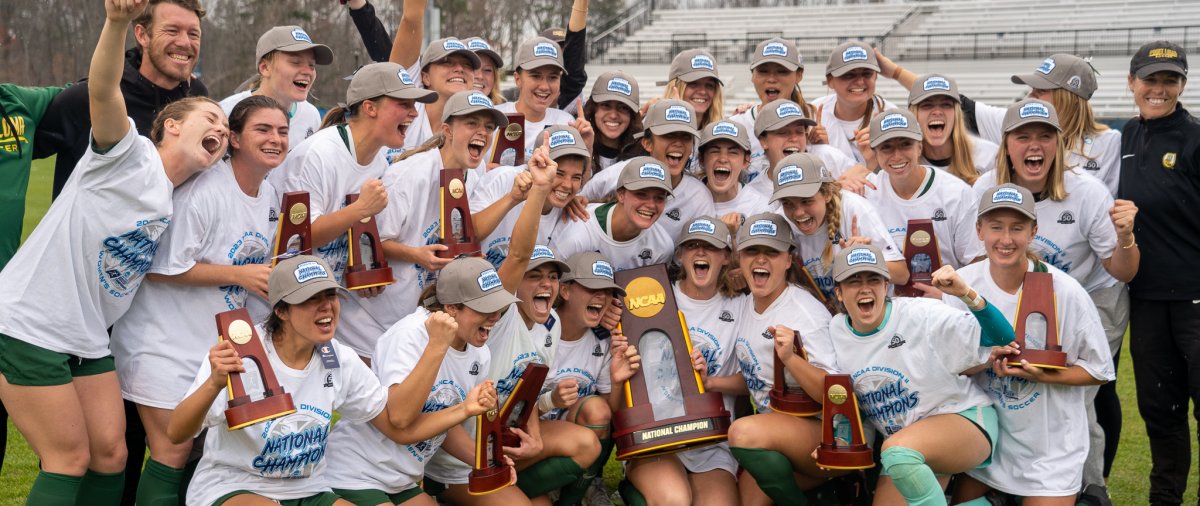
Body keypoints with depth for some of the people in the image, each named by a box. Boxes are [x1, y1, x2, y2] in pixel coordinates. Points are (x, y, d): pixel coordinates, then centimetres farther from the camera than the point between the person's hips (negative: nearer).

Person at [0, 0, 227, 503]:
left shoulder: (173, 207, 13)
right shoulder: (130, 152, -9)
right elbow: (102, 90, -29)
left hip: (88, 339, 8)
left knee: (110, 455, 5)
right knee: (70, 460, -6)